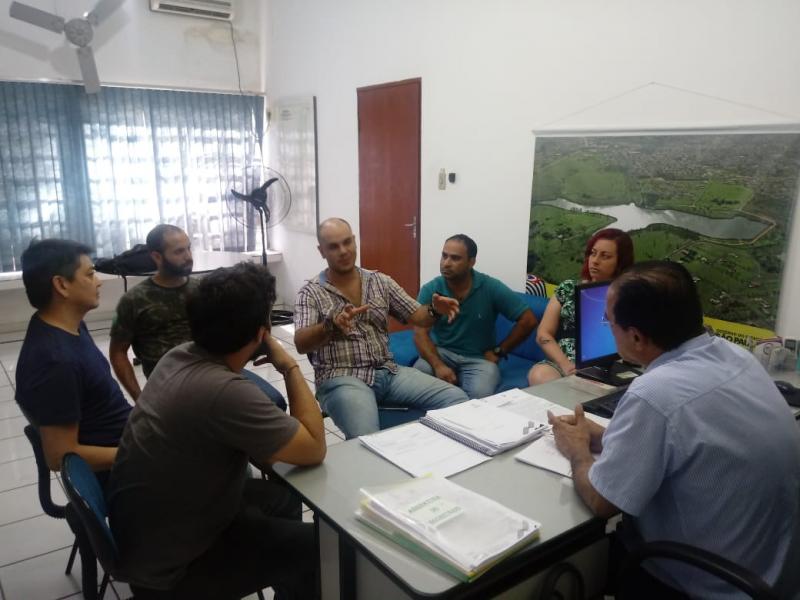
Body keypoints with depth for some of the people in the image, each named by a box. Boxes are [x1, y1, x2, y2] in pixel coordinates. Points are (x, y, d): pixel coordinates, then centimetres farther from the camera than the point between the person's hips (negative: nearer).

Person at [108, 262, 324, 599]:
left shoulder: (178, 356, -7)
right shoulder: (226, 391, -35)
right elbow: (315, 450, -23)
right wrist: (289, 366, -17)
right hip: (167, 570, -8)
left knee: (281, 497, 20)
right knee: (319, 547, -2)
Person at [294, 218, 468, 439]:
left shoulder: (381, 281, 11)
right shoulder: (311, 292, -1)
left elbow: (417, 316, 9)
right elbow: (301, 344, -14)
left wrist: (435, 310, -15)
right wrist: (331, 325, -35)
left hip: (388, 372, 4)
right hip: (341, 378, -4)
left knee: (456, 398, -13)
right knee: (368, 439, -34)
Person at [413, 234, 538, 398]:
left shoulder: (491, 288, -11)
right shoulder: (430, 290, -6)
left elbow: (528, 320, -5)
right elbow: (421, 333, -10)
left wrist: (499, 351, -3)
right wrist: (438, 365, -26)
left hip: (478, 358, -1)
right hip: (442, 352, 2)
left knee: (480, 394, -32)